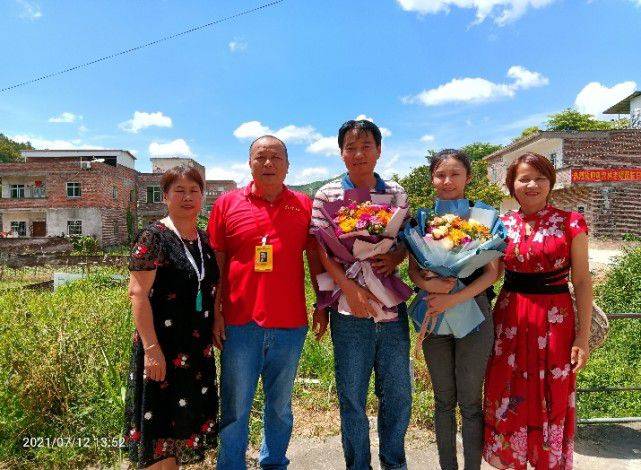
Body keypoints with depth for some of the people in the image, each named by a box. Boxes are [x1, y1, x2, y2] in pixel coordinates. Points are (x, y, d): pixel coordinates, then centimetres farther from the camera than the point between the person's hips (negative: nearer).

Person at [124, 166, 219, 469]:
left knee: (186, 418, 17)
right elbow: (137, 292, -16)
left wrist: (213, 331, 12)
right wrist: (151, 349, -20)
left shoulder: (205, 240, 8)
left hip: (198, 350, 6)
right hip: (163, 348, -6)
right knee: (161, 420, 5)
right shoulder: (154, 237, -11)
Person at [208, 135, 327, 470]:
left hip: (290, 324, 2)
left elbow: (316, 260, 8)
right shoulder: (227, 204, 3)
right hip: (239, 323, -1)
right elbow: (215, 264, 3)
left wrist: (323, 306, 4)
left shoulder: (304, 206, 5)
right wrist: (215, 313, -1)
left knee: (280, 407, 17)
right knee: (235, 408, 10)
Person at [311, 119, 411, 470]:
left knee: (399, 395, 15)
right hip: (349, 310, -2)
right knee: (352, 398, 11)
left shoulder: (396, 193, 7)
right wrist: (349, 288, -16)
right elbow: (321, 249, -6)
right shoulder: (327, 195, -1)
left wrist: (393, 259, -10)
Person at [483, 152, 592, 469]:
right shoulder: (502, 224, 3)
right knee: (508, 397, 11)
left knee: (552, 399, 9)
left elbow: (582, 281, -2)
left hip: (555, 320, -2)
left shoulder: (570, 223, -3)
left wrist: (583, 335, -4)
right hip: (510, 319, 2)